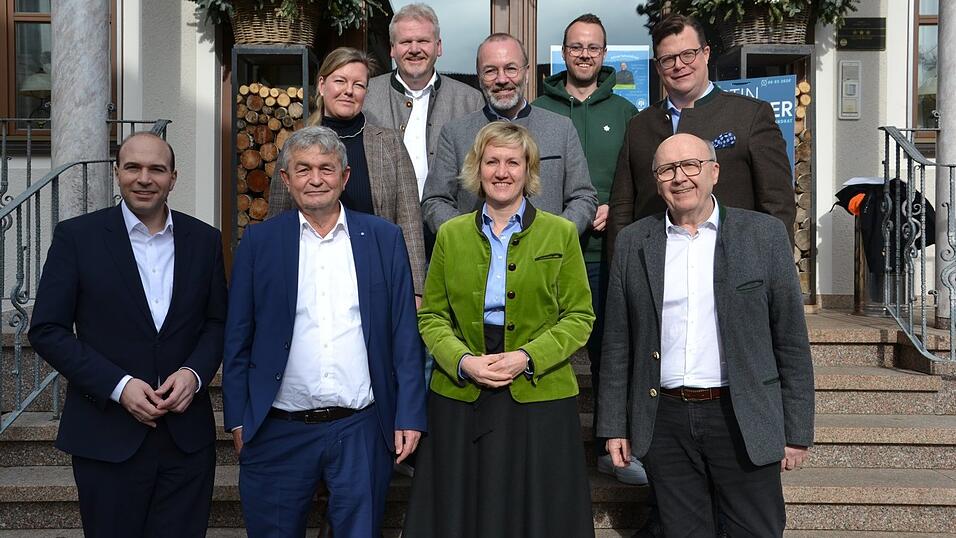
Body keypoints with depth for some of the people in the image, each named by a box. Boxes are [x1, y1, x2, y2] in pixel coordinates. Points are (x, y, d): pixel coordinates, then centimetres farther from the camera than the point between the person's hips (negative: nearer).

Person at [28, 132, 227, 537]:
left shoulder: (205, 240, 5)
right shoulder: (76, 236, -2)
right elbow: (47, 331, -4)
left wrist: (195, 373, -9)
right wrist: (118, 386, -13)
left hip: (187, 435, 2)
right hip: (107, 438, -2)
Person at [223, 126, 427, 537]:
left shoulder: (384, 238, 3)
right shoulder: (260, 241, 3)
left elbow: (404, 336, 3)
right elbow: (238, 340, 5)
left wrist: (409, 416, -1)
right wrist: (238, 419, 1)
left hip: (361, 430, 0)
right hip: (279, 431, 0)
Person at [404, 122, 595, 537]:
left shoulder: (561, 233, 3)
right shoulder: (451, 234, 7)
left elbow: (579, 317, 1)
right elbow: (431, 316, 7)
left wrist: (528, 357, -13)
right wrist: (464, 361, -11)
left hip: (540, 399, -1)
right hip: (460, 402, 2)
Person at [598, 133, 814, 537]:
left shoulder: (764, 234, 0)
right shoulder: (633, 243, 5)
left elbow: (791, 340, 1)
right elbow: (617, 343, 7)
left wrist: (797, 432, -1)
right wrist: (614, 426, 5)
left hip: (743, 422, -1)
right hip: (664, 424, 2)